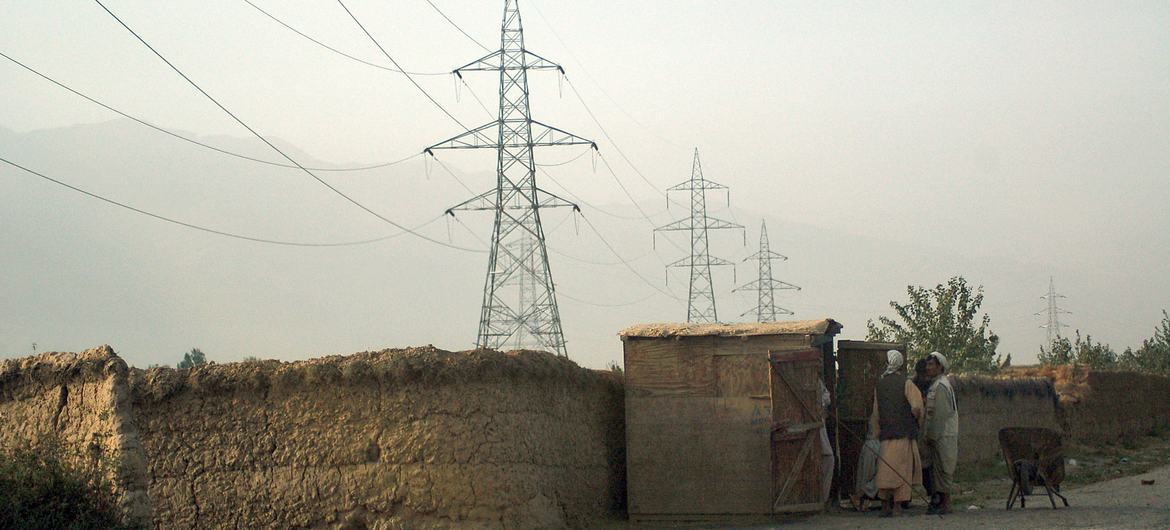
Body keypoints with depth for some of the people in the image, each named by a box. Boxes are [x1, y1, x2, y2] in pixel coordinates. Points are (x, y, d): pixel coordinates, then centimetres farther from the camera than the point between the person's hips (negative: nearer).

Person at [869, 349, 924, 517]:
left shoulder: (879, 385, 10)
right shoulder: (906, 383, -5)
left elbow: (876, 414, 13)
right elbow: (916, 406, -17)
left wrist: (878, 434, 20)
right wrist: (918, 422, 2)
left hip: (886, 434, 4)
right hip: (904, 433, -4)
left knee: (886, 471, 7)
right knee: (902, 470, -1)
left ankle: (885, 506, 9)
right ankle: (898, 506, -4)